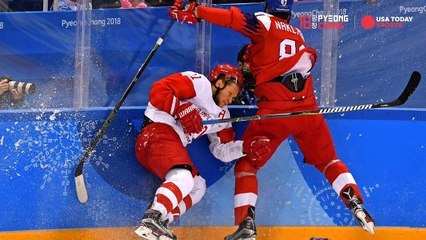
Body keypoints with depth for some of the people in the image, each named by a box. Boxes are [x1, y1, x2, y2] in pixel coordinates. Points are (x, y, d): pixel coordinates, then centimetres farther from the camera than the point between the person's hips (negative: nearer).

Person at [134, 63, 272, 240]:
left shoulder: (222, 115, 25)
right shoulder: (198, 83, 0)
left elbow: (222, 150, 21)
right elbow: (158, 91, -12)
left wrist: (247, 148, 5)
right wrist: (182, 112, -19)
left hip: (174, 144, 10)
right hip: (159, 132, -10)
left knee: (198, 186, 15)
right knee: (184, 178, -29)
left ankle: (160, 223, -6)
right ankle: (151, 221, -43)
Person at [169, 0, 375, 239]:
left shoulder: (264, 22, 2)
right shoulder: (298, 35, 19)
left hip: (275, 111, -4)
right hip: (308, 109, 4)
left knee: (247, 163, 9)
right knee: (328, 160, 22)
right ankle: (358, 207, 7)